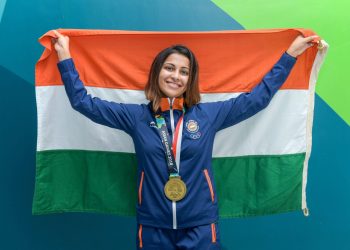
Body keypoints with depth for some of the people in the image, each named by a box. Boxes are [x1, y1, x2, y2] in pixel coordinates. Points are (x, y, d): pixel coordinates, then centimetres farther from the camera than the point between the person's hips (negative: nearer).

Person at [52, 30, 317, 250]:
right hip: (153, 227, 1)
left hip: (200, 225, 0)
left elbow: (258, 97, 5)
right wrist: (64, 55, 1)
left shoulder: (209, 114, 0)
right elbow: (83, 101, 3)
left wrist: (291, 53, 7)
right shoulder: (136, 116, 0)